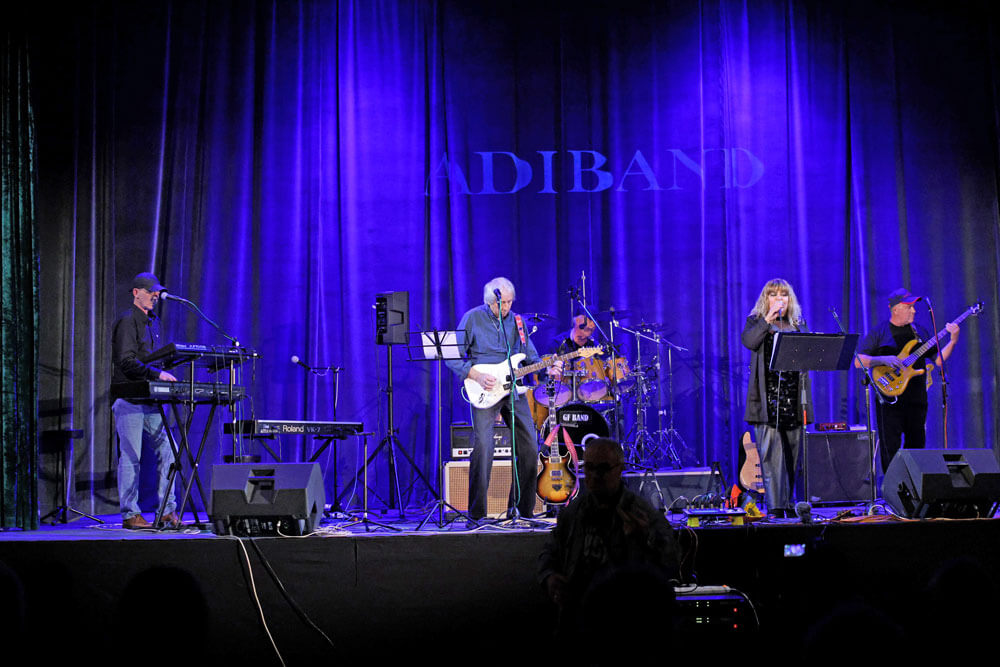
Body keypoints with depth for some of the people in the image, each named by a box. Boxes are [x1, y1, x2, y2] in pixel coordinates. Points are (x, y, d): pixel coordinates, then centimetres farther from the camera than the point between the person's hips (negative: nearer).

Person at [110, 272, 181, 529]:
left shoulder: (153, 322, 19)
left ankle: (168, 510, 8)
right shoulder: (127, 321, -8)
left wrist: (164, 373, 11)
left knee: (167, 450, 3)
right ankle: (130, 515, 2)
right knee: (130, 457, -4)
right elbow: (127, 361, -19)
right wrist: (157, 373, -24)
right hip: (129, 399, -8)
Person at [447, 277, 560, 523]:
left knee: (530, 446, 1)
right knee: (482, 447, -15)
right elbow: (453, 358, -3)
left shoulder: (517, 321, 11)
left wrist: (547, 368, -5)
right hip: (485, 392, -5)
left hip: (513, 389, 5)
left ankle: (522, 508, 14)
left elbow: (530, 355, 15)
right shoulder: (473, 319, -2)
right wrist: (476, 375, -16)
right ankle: (476, 513, -8)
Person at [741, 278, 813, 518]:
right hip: (767, 398, -3)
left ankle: (789, 503, 16)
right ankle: (775, 507, -10)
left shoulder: (798, 325, 18)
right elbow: (748, 341, -12)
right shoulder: (756, 322, 9)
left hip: (793, 398, 4)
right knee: (771, 454, -9)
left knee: (792, 454, 7)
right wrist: (768, 319, -16)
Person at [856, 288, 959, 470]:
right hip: (890, 399, -5)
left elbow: (939, 359, 12)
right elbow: (858, 361, -6)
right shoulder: (878, 333, -1)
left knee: (916, 446, 8)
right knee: (890, 449, -6)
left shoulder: (920, 332, 13)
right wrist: (883, 360, -20)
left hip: (917, 400, 5)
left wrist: (953, 341, -1)